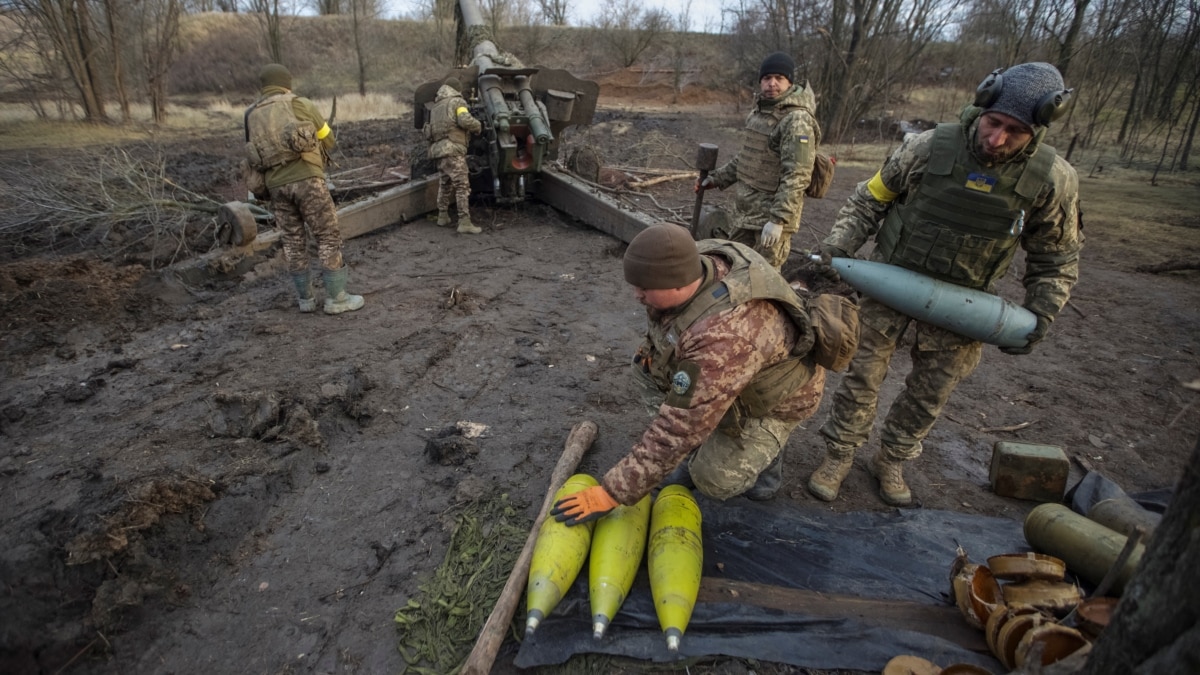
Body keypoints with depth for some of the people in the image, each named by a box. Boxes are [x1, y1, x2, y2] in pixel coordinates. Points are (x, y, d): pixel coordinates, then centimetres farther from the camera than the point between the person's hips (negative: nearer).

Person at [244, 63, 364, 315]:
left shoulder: (251, 114, 16)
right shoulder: (299, 104, 5)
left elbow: (254, 155, 15)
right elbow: (328, 141, 11)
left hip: (276, 184, 5)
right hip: (306, 178, -5)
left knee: (293, 242, 12)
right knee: (328, 237, 1)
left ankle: (306, 299, 17)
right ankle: (336, 298, 0)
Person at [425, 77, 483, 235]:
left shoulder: (436, 106, 24)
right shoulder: (457, 102, 1)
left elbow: (431, 130, 21)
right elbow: (465, 120, -17)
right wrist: (478, 127, 2)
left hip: (439, 150, 8)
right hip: (452, 150, -8)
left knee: (445, 184, 22)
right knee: (462, 185, -10)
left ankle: (443, 216, 29)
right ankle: (464, 223, -17)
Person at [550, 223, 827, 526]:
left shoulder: (724, 338, -45)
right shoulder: (696, 261, -22)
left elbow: (677, 429, -42)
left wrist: (611, 493, -36)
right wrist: (653, 347, -11)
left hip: (778, 393, -7)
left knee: (714, 479, -16)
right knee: (647, 372, -6)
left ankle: (764, 453, 16)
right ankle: (704, 448, 9)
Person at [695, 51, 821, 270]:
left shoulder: (797, 120, -17)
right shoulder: (759, 110, 12)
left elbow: (797, 176, -23)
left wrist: (778, 219, -27)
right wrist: (718, 178, 18)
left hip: (772, 214, -9)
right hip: (744, 210, 9)